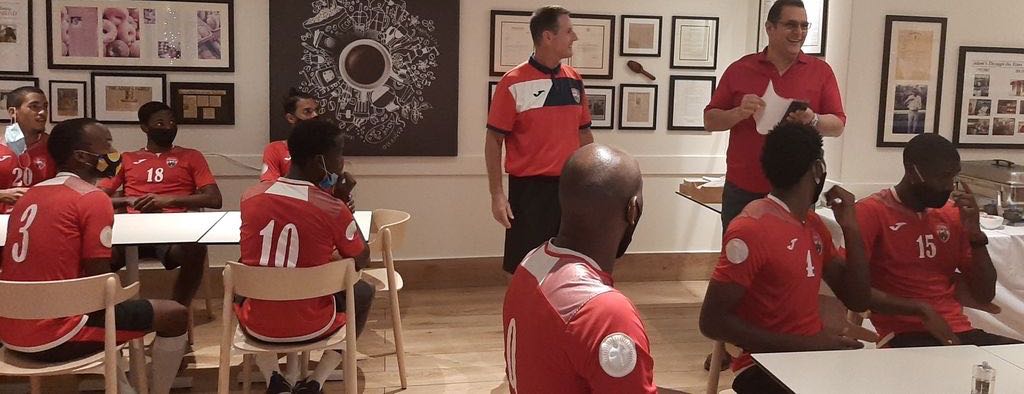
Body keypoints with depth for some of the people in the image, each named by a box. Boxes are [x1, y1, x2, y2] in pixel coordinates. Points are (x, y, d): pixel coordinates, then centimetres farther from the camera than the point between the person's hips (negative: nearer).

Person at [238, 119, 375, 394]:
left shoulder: (250, 197, -4)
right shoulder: (333, 209, -16)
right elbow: (361, 261, 1)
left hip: (257, 325, 3)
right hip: (310, 326, -3)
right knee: (363, 292, 26)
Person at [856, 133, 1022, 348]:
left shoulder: (952, 214, 13)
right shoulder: (871, 212, -6)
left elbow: (984, 296, 13)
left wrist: (975, 233, 1)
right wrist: (920, 310, -22)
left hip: (960, 332, 7)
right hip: (905, 336, -7)